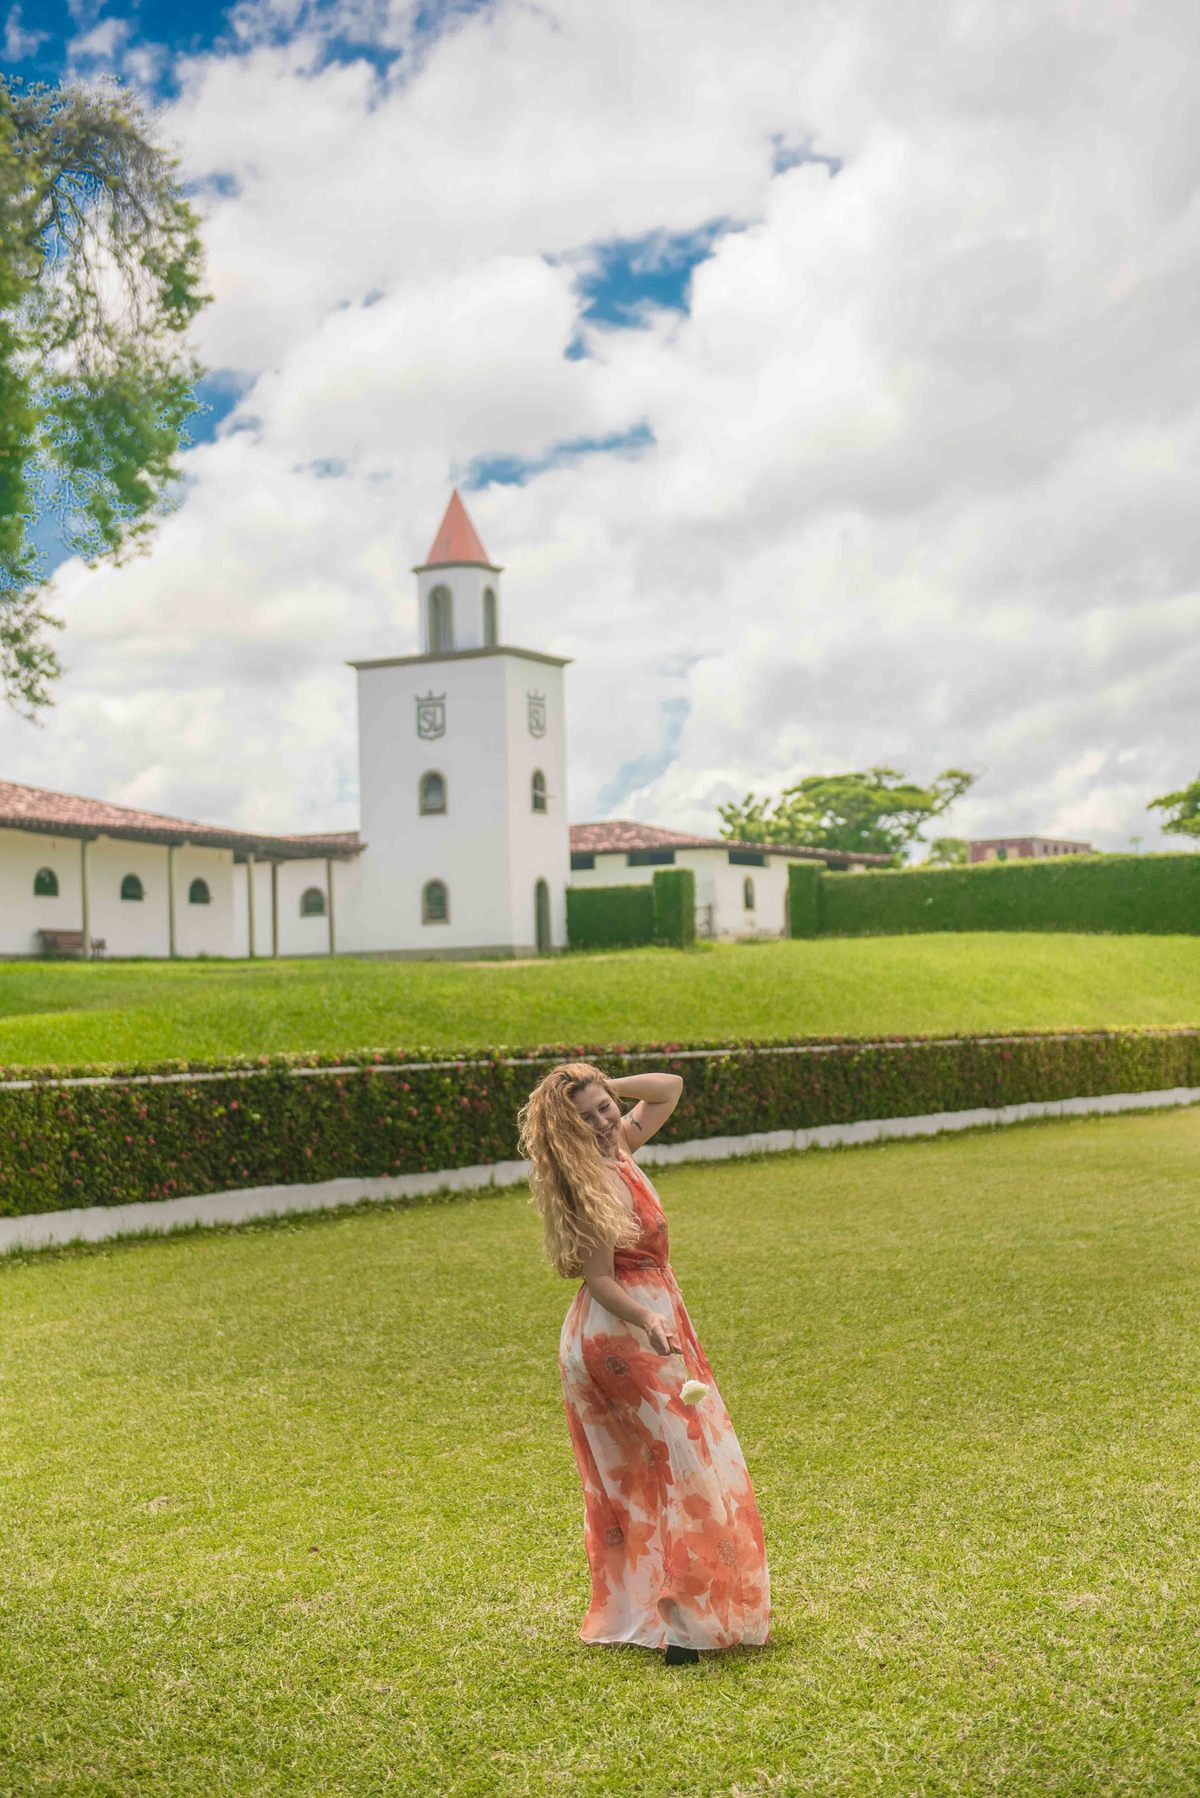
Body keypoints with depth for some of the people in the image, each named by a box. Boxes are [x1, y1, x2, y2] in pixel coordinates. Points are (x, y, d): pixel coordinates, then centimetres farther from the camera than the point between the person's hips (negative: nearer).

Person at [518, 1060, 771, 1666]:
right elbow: (600, 1279, -22)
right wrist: (648, 1323, -36)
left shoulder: (620, 1147, 4)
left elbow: (670, 1088, 16)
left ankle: (630, 1609, 27)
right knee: (687, 1462, -7)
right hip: (623, 1336, -9)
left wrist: (607, 1085, 3)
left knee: (631, 1475, 16)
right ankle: (683, 1621, -6)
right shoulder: (598, 1185, -21)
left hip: (610, 1337, 9)